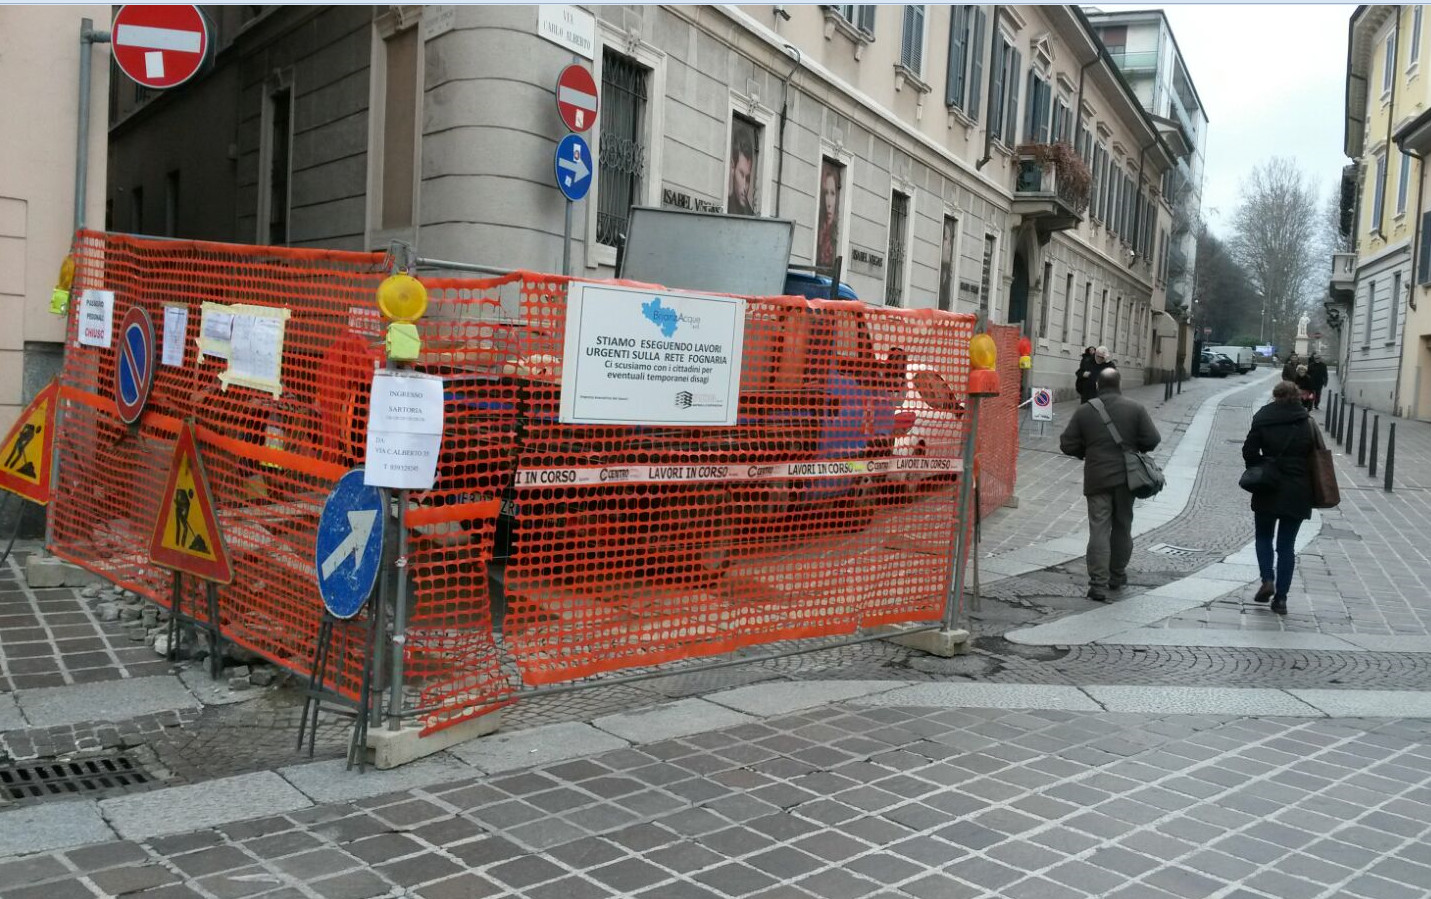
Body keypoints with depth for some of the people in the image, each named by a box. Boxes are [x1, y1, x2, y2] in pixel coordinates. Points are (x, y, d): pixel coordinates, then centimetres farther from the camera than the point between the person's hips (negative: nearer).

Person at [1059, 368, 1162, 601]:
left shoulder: (1084, 411, -3)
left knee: (1099, 530, -1)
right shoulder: (1135, 409, -3)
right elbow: (1152, 440, -6)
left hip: (1097, 479, -1)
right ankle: (1117, 576, 29)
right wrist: (1134, 448, 13)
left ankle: (1099, 584, -7)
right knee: (1122, 527, 16)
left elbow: (1067, 445, -4)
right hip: (1126, 477, 1)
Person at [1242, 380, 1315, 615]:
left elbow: (1249, 451, -9)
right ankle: (1280, 597, 6)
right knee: (1287, 545, 8)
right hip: (1298, 493, 1)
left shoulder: (1263, 419, -4)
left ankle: (1267, 579, -2)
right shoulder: (1307, 423, 0)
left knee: (1263, 536, 18)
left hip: (1268, 490, -1)